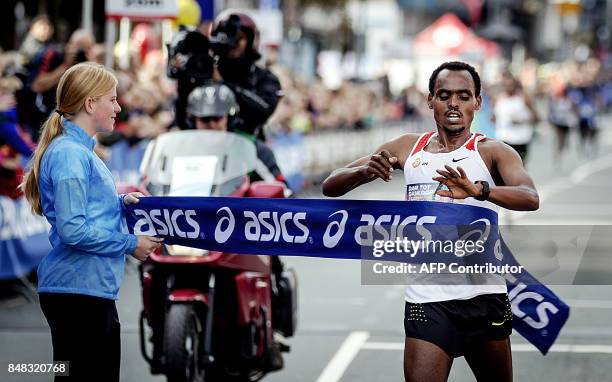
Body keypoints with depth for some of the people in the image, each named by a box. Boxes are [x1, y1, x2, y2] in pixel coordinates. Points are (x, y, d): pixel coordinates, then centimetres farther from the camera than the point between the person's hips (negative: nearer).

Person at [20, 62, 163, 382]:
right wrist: (130, 244, -13)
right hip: (77, 291, -10)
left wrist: (120, 202, 9)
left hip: (93, 289, 10)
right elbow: (72, 230, -22)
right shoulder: (69, 154, -15)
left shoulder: (80, 151, 15)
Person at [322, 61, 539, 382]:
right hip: (428, 298, 1)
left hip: (484, 296, -1)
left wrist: (477, 190, -41)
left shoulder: (492, 151, -1)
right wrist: (366, 171, -15)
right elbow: (330, 187, 8)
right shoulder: (408, 148, 9)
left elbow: (530, 198, -21)